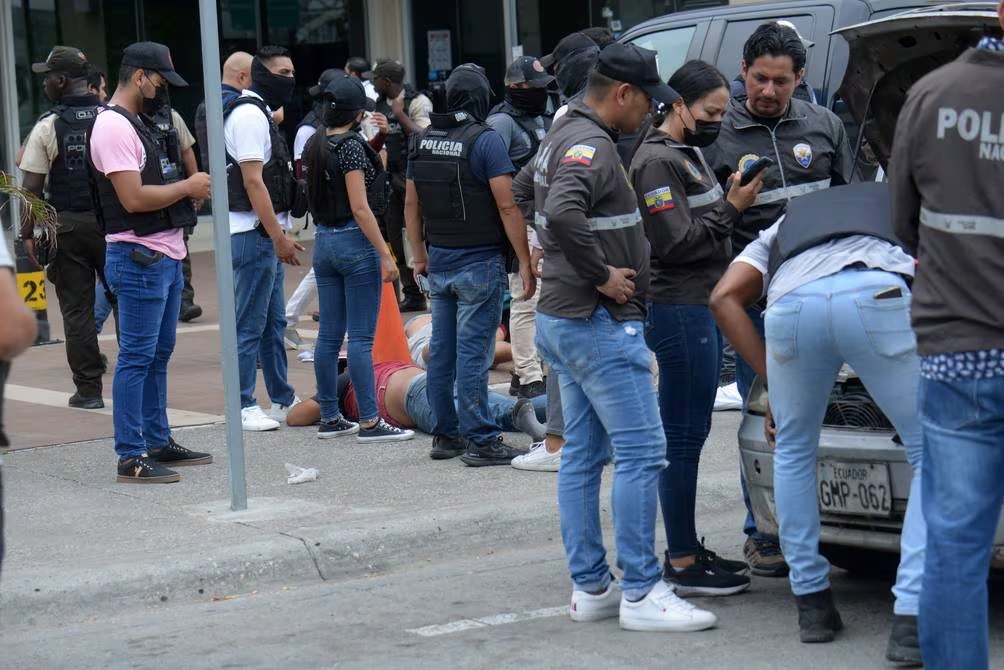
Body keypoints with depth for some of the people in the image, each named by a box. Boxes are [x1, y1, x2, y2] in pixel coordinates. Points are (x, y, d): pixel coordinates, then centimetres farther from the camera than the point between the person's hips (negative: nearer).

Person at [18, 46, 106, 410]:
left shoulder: (47, 127, -6)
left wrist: (28, 233, -1)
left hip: (66, 226, -2)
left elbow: (32, 188, -7)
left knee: (76, 310, 4)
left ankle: (88, 389, 5)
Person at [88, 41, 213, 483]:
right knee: (137, 357, -8)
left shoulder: (138, 124, 19)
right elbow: (133, 198, -22)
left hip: (164, 256, 10)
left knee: (159, 355, 15)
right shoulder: (113, 127, -14)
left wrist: (189, 193, 10)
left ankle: (157, 443, 23)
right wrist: (187, 187, -12)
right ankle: (131, 457, -5)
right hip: (139, 259, -10)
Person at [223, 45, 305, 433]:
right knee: (250, 325, -6)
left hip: (266, 234, 11)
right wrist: (279, 237, -20)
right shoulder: (249, 115, -14)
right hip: (254, 235, -11)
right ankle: (243, 407, -1)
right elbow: (253, 182, -20)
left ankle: (283, 400, 22)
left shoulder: (260, 113, 19)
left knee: (274, 322, 15)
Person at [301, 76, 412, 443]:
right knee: (361, 337, -6)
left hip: (323, 242, 8)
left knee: (329, 335, 10)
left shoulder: (314, 146, 9)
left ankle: (329, 418, 15)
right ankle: (369, 422, -4)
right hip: (355, 242, -8)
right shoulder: (352, 146, -14)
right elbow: (360, 208, -18)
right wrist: (385, 254, -16)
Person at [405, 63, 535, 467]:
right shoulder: (485, 140, -13)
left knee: (441, 352, 11)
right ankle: (481, 441, -4)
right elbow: (507, 207, -16)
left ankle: (446, 435, 18)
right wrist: (525, 262, -12)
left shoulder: (423, 142, 8)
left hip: (439, 263, 6)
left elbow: (411, 204, 15)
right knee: (473, 353, -6)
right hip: (479, 263, -6)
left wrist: (420, 256, 24)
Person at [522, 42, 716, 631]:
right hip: (600, 323, -11)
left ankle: (590, 587, 16)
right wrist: (602, 274, -23)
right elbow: (562, 215, -34)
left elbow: (527, 187, 33)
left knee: (583, 456, 12)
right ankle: (641, 593, -8)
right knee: (642, 453, -8)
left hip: (561, 318, 11)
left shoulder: (562, 137, 14)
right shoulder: (590, 145, -18)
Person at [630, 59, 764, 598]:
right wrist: (731, 208, -15)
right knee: (683, 437, -7)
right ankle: (682, 565, -3)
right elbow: (677, 242, -19)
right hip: (679, 312, -10)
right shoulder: (657, 160, -13)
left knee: (689, 435, 14)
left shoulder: (689, 154, 19)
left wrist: (734, 201, 10)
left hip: (703, 308, 10)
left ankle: (687, 549, 22)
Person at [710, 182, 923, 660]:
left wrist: (771, 381, 28)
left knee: (793, 452, 27)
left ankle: (812, 604, 29)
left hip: (792, 303, 2)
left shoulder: (784, 227, 43)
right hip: (878, 296, -2)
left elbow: (724, 298, 28)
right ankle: (913, 622, 0)